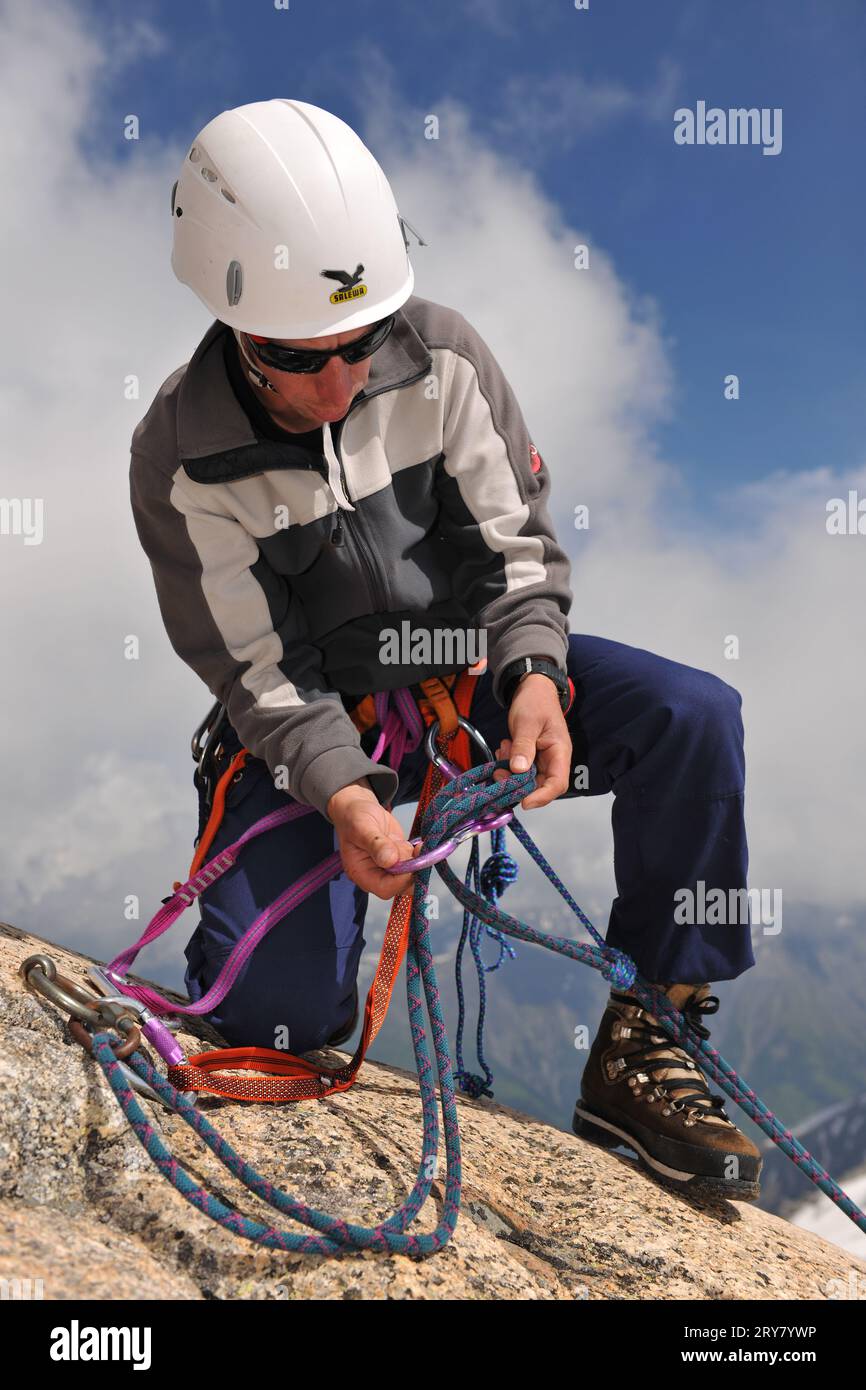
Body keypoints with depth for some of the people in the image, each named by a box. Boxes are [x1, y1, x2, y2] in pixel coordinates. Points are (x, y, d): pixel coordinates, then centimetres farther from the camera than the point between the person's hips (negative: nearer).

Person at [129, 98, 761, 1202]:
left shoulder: (441, 356, -11)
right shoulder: (184, 459, -17)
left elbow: (515, 543, -5)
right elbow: (259, 669, -15)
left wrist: (533, 674, -24)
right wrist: (341, 792, -31)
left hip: (470, 667, 3)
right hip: (315, 727, -2)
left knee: (694, 716, -23)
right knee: (273, 1010, -21)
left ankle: (639, 1051, -11)